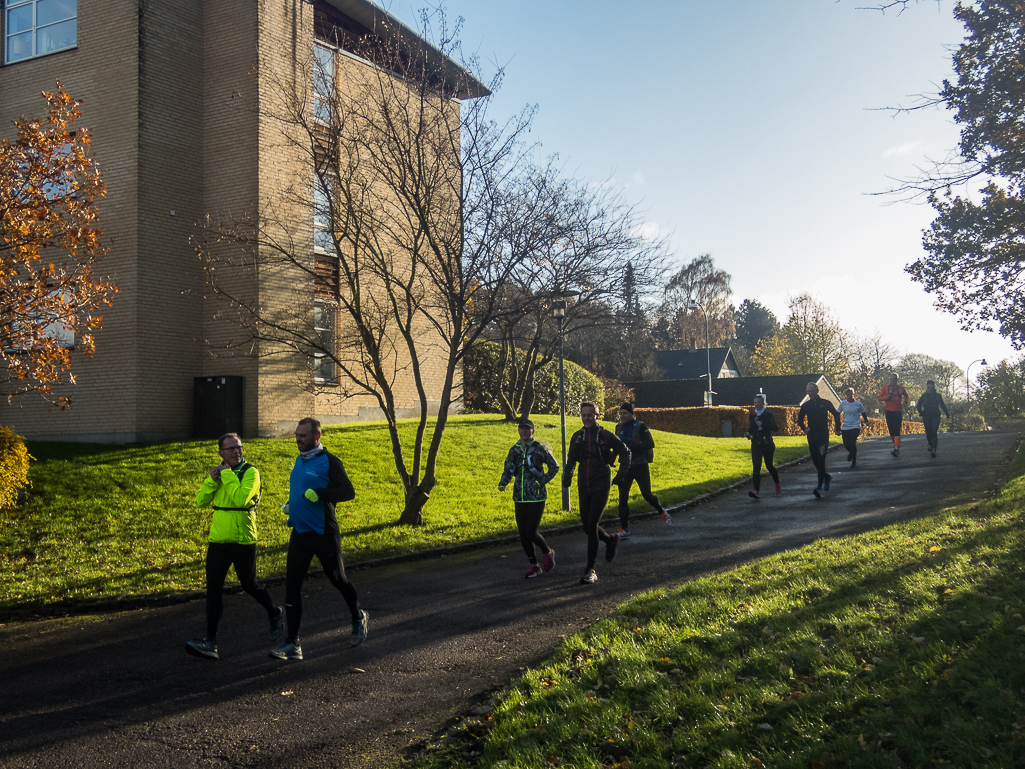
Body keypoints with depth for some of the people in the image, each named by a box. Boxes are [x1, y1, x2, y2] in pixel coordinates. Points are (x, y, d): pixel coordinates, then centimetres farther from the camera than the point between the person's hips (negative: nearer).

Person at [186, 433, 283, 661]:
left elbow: (240, 499, -27)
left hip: (243, 541, -5)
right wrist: (211, 479, -13)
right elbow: (201, 501, 1)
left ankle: (274, 613, 37)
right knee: (213, 589, -1)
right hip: (218, 540, 5)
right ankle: (211, 642, 2)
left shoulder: (250, 473, -11)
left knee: (249, 585, 10)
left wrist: (227, 475, -21)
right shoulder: (218, 472, 9)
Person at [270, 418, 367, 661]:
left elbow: (348, 492, -19)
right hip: (299, 532, 7)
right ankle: (292, 643, 4)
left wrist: (319, 494, -29)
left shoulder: (329, 461, -12)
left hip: (324, 533, -7)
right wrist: (291, 505, 10)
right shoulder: (300, 460, 12)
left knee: (337, 579, 10)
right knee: (292, 585, 0)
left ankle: (358, 618, 36)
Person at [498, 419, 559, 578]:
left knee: (531, 532, -9)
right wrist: (502, 483, -7)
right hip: (519, 498, 5)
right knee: (523, 534, 7)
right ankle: (533, 565, 23)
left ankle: (547, 553, 21)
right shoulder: (514, 450, 7)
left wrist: (541, 481, -10)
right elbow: (508, 470, 12)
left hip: (536, 497, -5)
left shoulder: (540, 449, -6)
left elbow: (554, 467, 2)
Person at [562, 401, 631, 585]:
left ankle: (590, 570, -7)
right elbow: (571, 459, 18)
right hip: (583, 487, 5)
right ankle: (611, 539, 41)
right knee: (587, 526, 9)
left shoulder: (606, 436, -6)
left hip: (601, 487, -5)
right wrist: (567, 475, 0)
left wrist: (621, 474, -6)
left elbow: (625, 452, 4)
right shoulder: (577, 437, 6)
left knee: (591, 525, -13)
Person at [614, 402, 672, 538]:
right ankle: (624, 530, 3)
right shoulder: (618, 427, 7)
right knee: (623, 498, -2)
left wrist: (632, 446, -29)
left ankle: (662, 512, 37)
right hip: (625, 467, 4)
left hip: (640, 466, -4)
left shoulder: (640, 426, -10)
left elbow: (650, 443, -19)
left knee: (647, 495, 7)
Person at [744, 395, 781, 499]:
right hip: (756, 444, 3)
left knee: (769, 465, 10)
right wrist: (748, 433, 1)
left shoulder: (768, 414, -6)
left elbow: (775, 428, -13)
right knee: (756, 467, -10)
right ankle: (756, 491, -17)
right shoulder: (752, 414, 8)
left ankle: (778, 485, 37)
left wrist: (762, 425, -21)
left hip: (767, 444, -3)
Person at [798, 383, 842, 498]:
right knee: (815, 461, 8)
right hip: (812, 437, 4)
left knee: (821, 461, -11)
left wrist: (837, 428, 4)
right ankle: (827, 477, 33)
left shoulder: (825, 403, 0)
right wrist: (804, 428, 0)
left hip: (823, 436, -4)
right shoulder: (805, 405, 7)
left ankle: (820, 486, -12)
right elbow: (800, 419, 18)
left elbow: (836, 415, 11)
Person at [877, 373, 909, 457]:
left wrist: (905, 401, 3)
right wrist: (885, 397, -16)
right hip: (889, 411, 2)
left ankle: (897, 449, -18)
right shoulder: (885, 388, 4)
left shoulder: (901, 388, 6)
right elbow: (880, 397, 5)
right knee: (891, 430, 7)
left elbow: (906, 396, 23)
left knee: (897, 430, -12)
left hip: (898, 411, -2)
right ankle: (895, 444, 27)